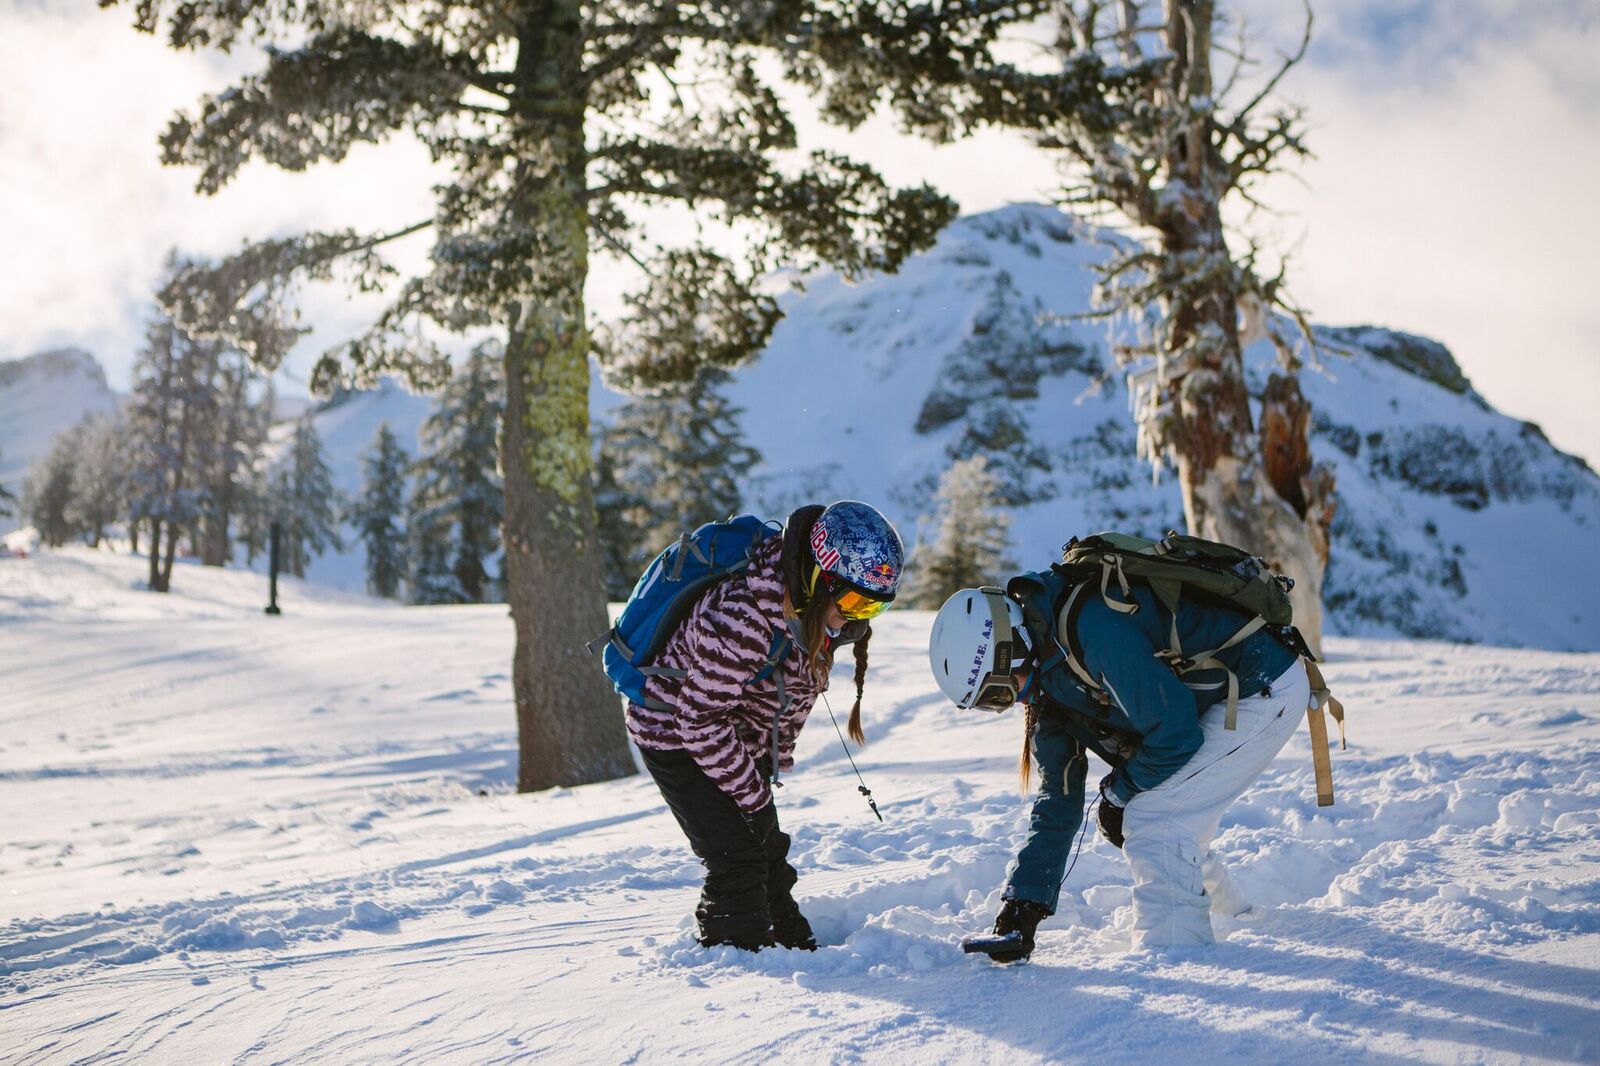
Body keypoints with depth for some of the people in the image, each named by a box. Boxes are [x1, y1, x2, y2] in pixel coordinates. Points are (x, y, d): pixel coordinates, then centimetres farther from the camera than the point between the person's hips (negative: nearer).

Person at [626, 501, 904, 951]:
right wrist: (751, 791, -19)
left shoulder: (819, 609, -12)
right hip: (675, 733, -8)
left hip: (739, 739, 8)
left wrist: (779, 759, 9)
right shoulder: (738, 621, -39)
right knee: (735, 855, -11)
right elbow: (701, 720, -29)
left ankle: (792, 941, 33)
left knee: (768, 848, 17)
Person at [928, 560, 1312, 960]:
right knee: (1152, 829, 14)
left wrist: (1118, 791, -8)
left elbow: (1174, 732, -27)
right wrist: (1022, 906, 0)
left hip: (1267, 689, -9)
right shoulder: (1049, 671, -1)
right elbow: (1058, 795, 4)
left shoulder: (1095, 630, -32)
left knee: (1154, 819, -15)